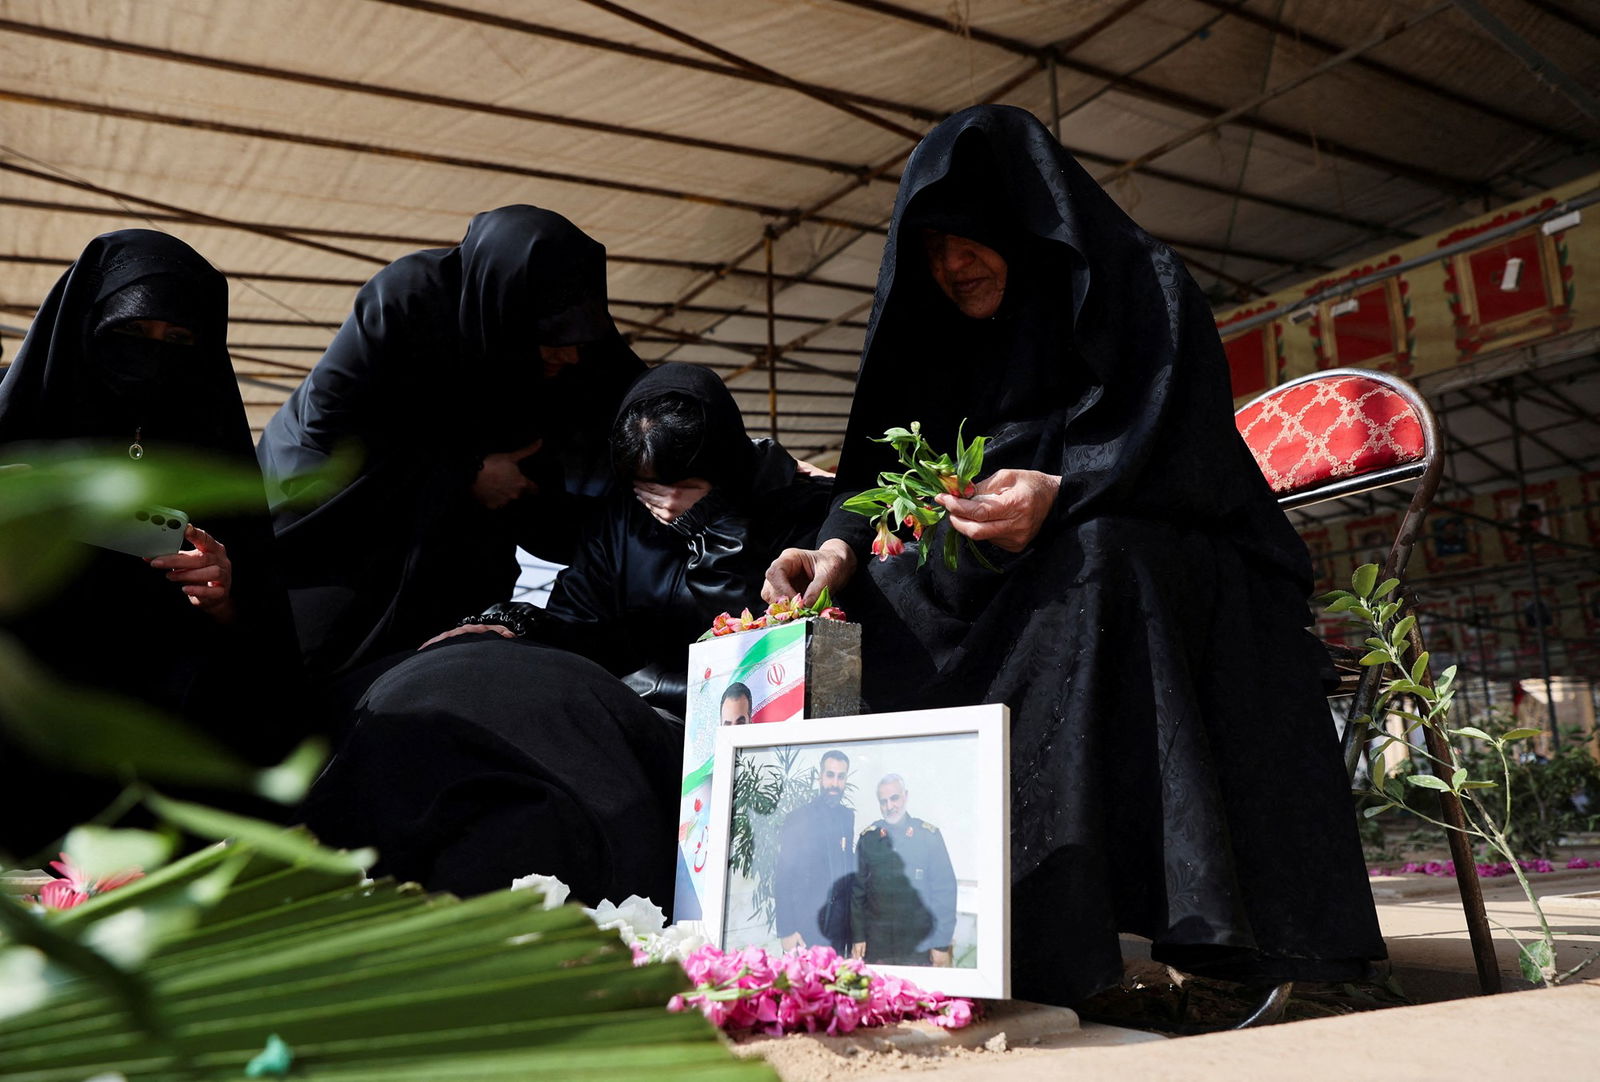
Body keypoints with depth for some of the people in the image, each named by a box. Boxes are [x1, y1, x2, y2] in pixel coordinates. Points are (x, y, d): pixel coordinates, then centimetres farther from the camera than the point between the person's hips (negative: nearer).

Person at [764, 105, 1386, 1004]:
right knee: (897, 599, -22)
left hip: (1170, 578, -5)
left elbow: (1184, 454, -15)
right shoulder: (944, 336, 17)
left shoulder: (1138, 284, 0)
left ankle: (1052, 951, -42)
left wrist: (1062, 494, -34)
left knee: (1091, 556, -37)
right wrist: (843, 547, -17)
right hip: (1020, 593, 5)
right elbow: (886, 466, 5)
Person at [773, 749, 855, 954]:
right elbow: (782, 878, -7)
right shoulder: (797, 819, -7)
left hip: (840, 927, 5)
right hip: (806, 927, -5)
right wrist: (786, 930, -12)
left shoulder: (848, 817, 9)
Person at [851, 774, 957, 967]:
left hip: (918, 946, -1)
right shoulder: (868, 838, 3)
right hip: (876, 946, 2)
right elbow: (858, 890, 5)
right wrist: (858, 936, 1)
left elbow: (945, 890, -3)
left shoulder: (929, 835, -3)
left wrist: (942, 943, -5)